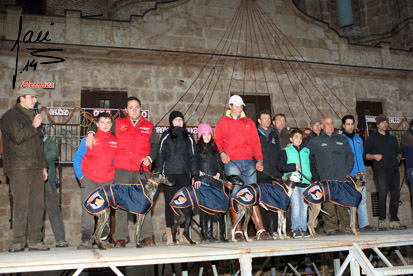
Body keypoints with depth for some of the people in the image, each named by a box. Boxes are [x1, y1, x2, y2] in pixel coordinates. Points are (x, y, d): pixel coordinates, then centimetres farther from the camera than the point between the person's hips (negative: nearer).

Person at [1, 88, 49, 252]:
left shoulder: (33, 117, 26)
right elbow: (17, 136, -14)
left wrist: (43, 166, 20)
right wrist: (33, 126, -4)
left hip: (35, 168, 7)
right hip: (19, 167, -6)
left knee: (37, 204, 1)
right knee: (21, 204, -9)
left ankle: (35, 240, 5)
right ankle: (18, 242, -3)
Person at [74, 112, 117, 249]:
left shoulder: (115, 141, 10)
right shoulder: (89, 139, 3)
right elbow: (77, 158, 6)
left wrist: (114, 177, 8)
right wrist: (80, 176, -2)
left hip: (107, 181, 2)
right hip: (89, 180, -2)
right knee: (87, 209, -9)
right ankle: (86, 239, -6)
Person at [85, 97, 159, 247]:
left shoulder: (149, 127, 16)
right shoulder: (118, 124, 16)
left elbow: (156, 145, 17)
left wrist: (150, 158, 2)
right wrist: (91, 133, 7)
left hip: (142, 170, 0)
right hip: (122, 169, 0)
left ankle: (147, 236, 0)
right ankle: (120, 237, 0)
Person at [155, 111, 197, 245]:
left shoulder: (188, 137, 14)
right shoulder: (166, 135, 9)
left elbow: (192, 156, 14)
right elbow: (160, 155, 6)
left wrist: (195, 175, 8)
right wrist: (158, 173, -2)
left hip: (184, 174, 2)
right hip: (169, 173, -2)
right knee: (169, 203, -2)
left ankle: (181, 234, 9)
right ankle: (169, 235, 2)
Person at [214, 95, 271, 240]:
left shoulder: (249, 122, 20)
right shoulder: (222, 122, 14)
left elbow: (256, 142, 15)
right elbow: (217, 141, 7)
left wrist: (259, 159, 4)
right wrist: (221, 152, -12)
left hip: (249, 163, 2)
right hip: (232, 163, -2)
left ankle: (260, 229, -4)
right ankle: (237, 231, -1)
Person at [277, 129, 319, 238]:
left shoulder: (306, 151, 19)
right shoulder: (286, 151, 8)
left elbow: (313, 166, 20)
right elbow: (279, 165, -1)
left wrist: (316, 179, 10)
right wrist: (293, 167, -9)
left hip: (306, 182, 4)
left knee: (304, 207, 3)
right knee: (296, 206, -9)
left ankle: (303, 229, 10)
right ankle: (295, 229, -2)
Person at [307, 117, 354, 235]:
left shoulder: (343, 139, 18)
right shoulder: (316, 141, 11)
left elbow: (350, 155, 15)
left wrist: (347, 170, 5)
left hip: (342, 177, 2)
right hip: (326, 179, -2)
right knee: (328, 204, -7)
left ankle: (346, 226, 7)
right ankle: (330, 227, -3)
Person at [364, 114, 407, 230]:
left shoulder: (392, 138, 23)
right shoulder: (372, 138, 9)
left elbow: (398, 152, 29)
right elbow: (365, 155, 4)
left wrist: (399, 157, 7)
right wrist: (374, 156, -14)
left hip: (394, 169, 5)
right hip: (381, 170, -5)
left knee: (395, 195, 2)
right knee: (382, 196, -9)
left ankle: (394, 221, 10)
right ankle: (382, 221, -1)